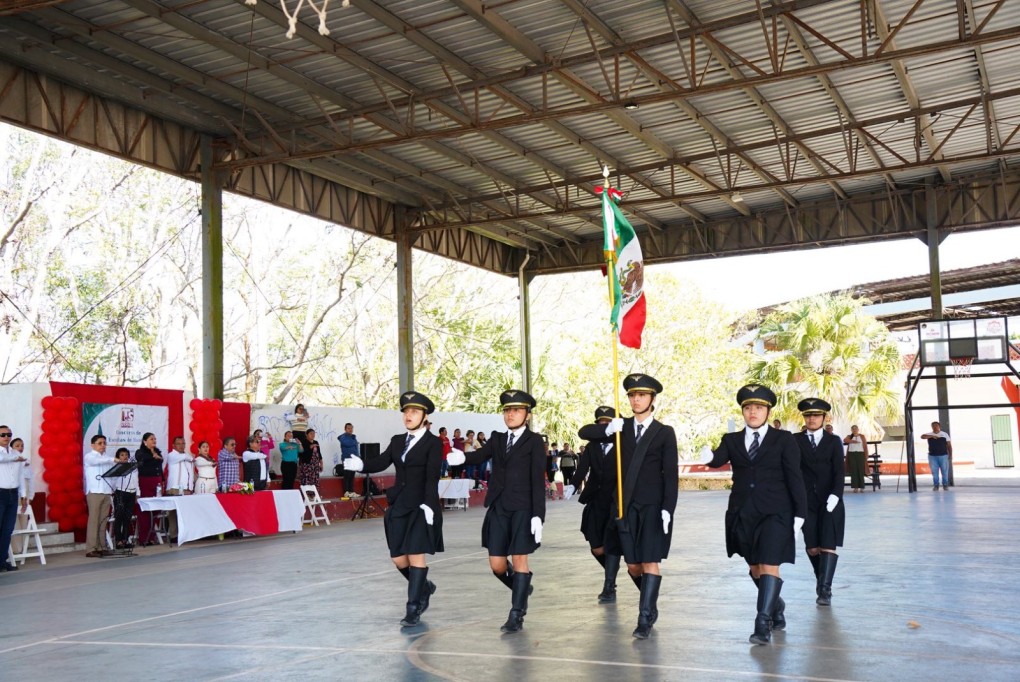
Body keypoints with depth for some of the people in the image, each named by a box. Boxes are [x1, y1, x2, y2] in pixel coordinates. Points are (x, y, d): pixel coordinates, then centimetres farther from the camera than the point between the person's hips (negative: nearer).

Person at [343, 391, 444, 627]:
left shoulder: (433, 443, -5)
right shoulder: (397, 441, 12)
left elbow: (432, 477, -15)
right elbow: (382, 462, -2)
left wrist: (428, 504, -25)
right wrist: (361, 464, -22)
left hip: (421, 507, -6)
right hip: (399, 507, 6)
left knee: (416, 556, -5)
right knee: (398, 558, 7)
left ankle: (413, 608, 4)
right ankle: (423, 586, 33)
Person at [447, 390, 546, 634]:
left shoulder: (534, 441, -2)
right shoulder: (497, 438, 12)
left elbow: (538, 480, -7)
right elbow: (481, 455, -5)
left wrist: (538, 515, -14)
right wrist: (463, 457, -28)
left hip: (523, 508, -5)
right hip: (498, 508, 5)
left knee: (519, 559, -2)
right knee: (497, 564, 6)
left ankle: (517, 614, 8)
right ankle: (521, 587, 35)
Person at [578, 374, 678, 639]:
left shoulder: (664, 432, 0)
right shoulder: (621, 428, 9)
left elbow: (671, 474, -5)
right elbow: (584, 432, 3)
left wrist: (668, 508, -13)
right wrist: (607, 429, -17)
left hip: (653, 506, -3)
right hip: (626, 505, 3)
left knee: (650, 563, -5)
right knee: (633, 565, 8)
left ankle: (645, 619, 0)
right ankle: (651, 603, 31)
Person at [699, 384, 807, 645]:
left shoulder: (783, 440, 1)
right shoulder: (732, 440, 8)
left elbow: (795, 477, -1)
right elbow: (719, 459, -11)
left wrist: (799, 513, -6)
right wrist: (708, 457, -35)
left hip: (775, 513, -4)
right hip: (742, 513, 4)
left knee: (769, 565, -13)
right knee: (754, 567, 14)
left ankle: (763, 623, -10)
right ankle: (776, 605, 38)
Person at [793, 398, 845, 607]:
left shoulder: (834, 441, 5)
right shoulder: (796, 441, 4)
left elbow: (839, 471, -2)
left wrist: (835, 495, -16)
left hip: (830, 500, -1)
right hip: (807, 501, 1)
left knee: (828, 546, -8)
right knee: (812, 547, 3)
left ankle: (824, 590, -8)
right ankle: (822, 580, 25)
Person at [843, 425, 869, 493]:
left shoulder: (862, 436, 9)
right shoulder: (849, 437, 13)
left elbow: (865, 446, 5)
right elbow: (845, 440, -8)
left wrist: (866, 456, -3)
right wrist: (854, 441, -15)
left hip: (860, 454, -1)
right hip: (851, 454, 1)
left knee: (860, 471, -5)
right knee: (853, 471, -3)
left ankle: (861, 487, -2)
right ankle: (855, 487, -3)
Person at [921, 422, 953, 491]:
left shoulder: (945, 434, 7)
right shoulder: (929, 434, 6)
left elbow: (949, 445, 8)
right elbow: (922, 436, -14)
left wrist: (950, 454, 1)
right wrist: (932, 436, -23)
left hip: (943, 456, 0)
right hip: (932, 456, 0)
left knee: (945, 471, 2)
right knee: (934, 472, 2)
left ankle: (945, 485, 13)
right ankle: (936, 485, 10)